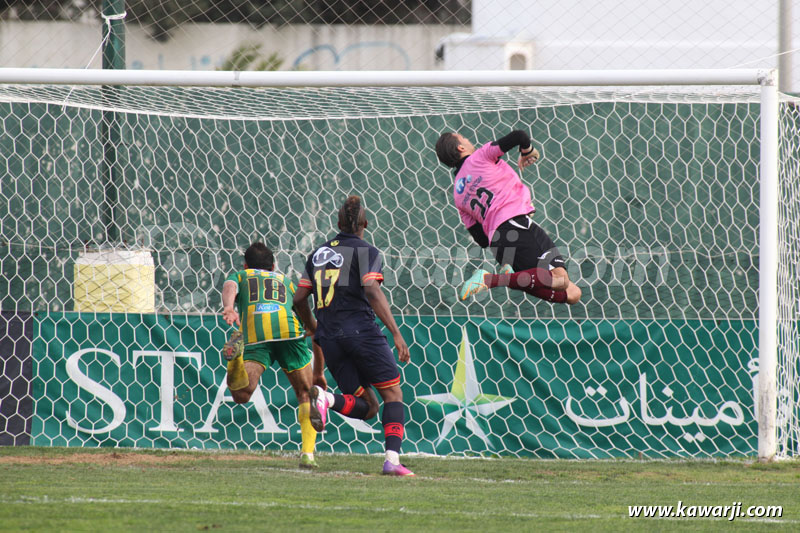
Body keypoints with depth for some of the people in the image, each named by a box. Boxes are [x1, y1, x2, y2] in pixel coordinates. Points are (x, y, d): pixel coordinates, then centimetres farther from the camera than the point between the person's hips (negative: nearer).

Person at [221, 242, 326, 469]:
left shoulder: (239, 276, 35)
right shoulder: (288, 282, 39)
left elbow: (229, 288, 7)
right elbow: (315, 328, 37)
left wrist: (228, 307, -16)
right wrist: (319, 372, 44)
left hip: (253, 332, -1)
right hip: (288, 327, 1)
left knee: (241, 394, -16)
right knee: (306, 393, 17)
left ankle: (236, 356, -44)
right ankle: (308, 452, -3)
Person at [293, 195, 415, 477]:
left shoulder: (318, 253, 18)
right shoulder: (365, 251, 2)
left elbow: (299, 299, 17)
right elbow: (372, 290, -13)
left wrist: (315, 332, 33)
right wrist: (396, 334, -16)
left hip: (329, 337, 5)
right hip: (360, 329, -5)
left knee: (366, 406, 8)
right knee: (392, 393, 3)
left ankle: (324, 396, -22)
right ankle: (392, 460, -15)